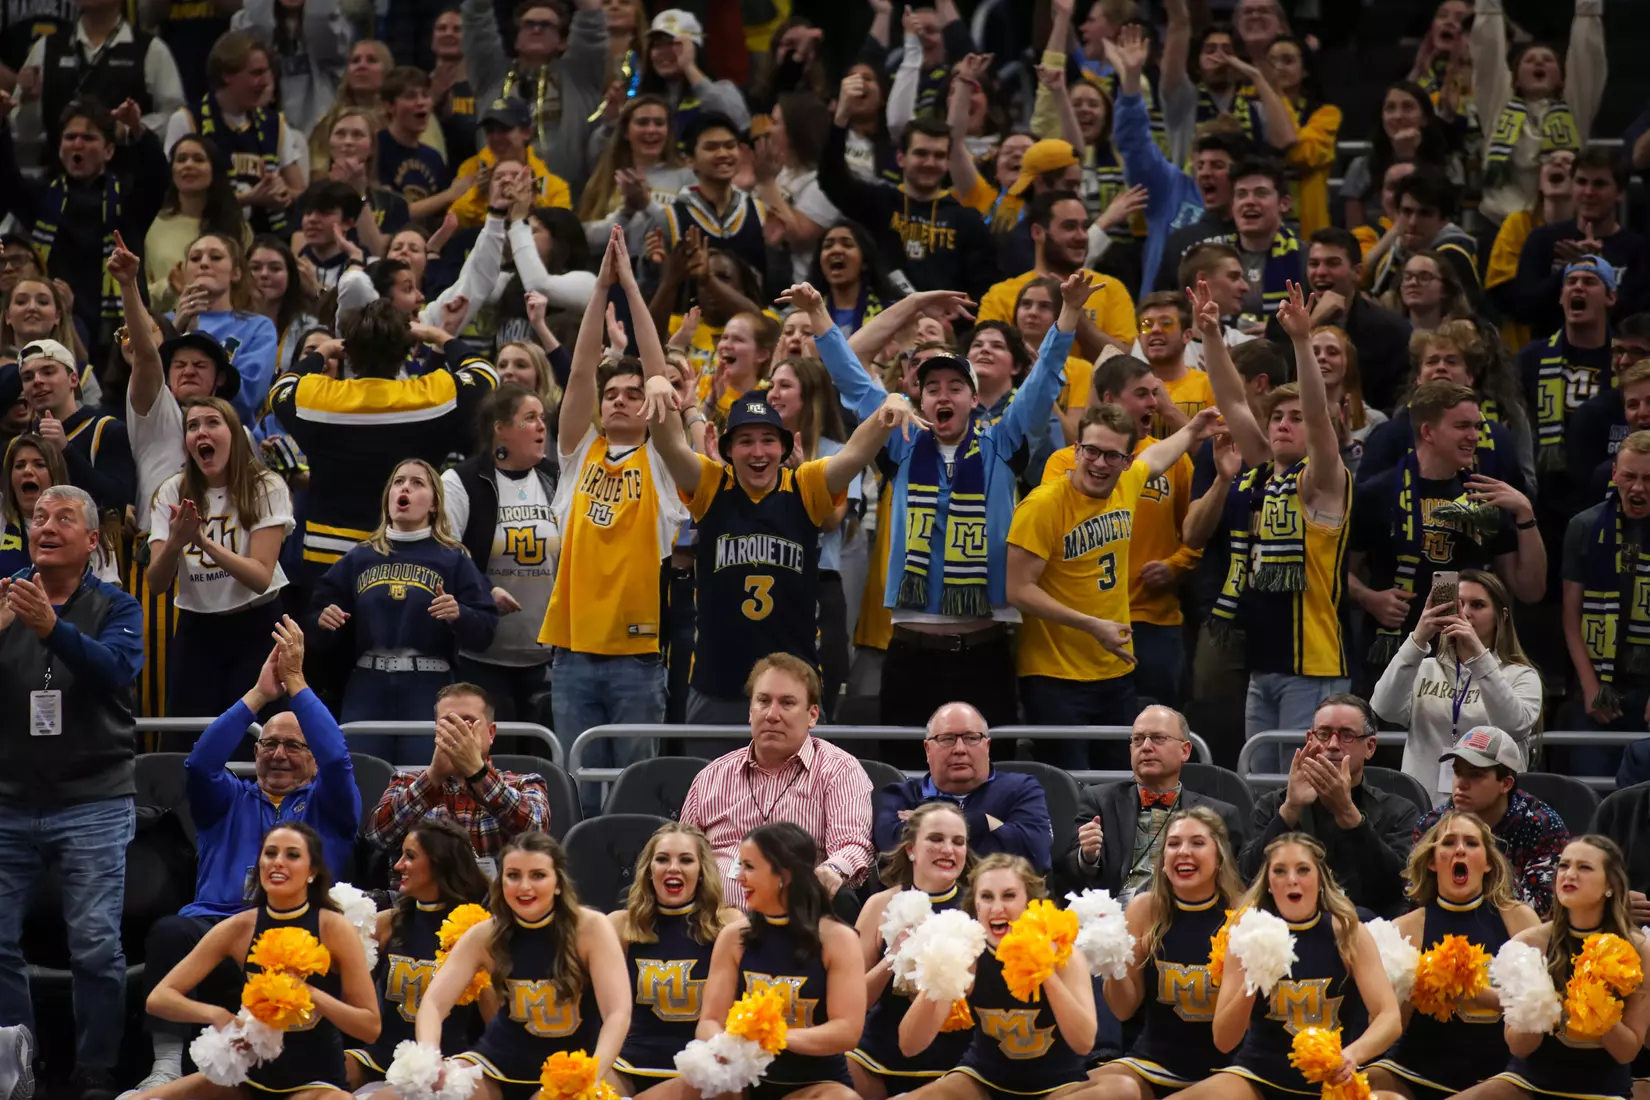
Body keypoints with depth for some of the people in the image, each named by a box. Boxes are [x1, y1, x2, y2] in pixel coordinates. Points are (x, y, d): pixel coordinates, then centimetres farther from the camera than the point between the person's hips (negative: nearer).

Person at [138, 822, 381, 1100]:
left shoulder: (335, 929, -11)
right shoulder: (237, 929, -5)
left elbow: (370, 1026, -11)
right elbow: (159, 999, -5)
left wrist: (310, 993, -26)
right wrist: (216, 1015, -24)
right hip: (251, 1075, 3)